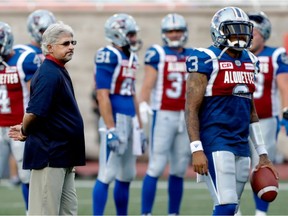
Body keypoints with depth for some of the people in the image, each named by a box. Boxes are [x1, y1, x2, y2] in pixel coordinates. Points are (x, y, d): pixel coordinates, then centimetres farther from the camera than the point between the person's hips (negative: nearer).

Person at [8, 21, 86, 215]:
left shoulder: (59, 71, 15)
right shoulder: (49, 74, -17)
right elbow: (34, 112, -21)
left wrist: (25, 130, 9)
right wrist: (25, 130, -3)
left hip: (63, 157, 10)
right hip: (49, 154, -10)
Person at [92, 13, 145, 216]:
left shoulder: (131, 58, 14)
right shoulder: (108, 57, -12)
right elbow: (102, 95, -17)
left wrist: (139, 128, 20)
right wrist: (110, 129, -22)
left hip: (130, 119, 9)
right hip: (115, 118, -9)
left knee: (126, 176, 13)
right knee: (107, 175, -9)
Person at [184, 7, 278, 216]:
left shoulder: (249, 62, 14)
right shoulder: (207, 60, -8)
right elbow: (191, 109, -11)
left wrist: (262, 153, 19)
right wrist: (196, 149, -20)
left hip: (241, 146, 7)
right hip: (216, 143, -7)